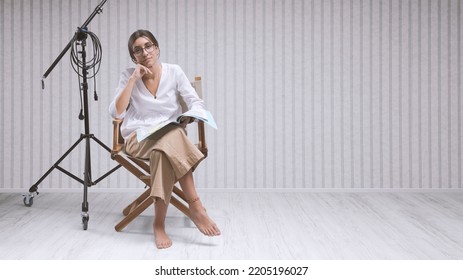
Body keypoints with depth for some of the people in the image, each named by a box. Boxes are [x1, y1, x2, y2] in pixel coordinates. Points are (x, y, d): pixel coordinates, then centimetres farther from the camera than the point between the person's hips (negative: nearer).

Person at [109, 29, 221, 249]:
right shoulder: (128, 76, 1)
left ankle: (159, 222, -29)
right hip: (138, 138, -1)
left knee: (165, 148, -37)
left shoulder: (174, 71, 2)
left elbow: (197, 103, -1)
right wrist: (133, 79, -14)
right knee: (171, 139, -36)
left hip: (172, 136, 1)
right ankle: (195, 205, -33)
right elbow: (116, 113, -10)